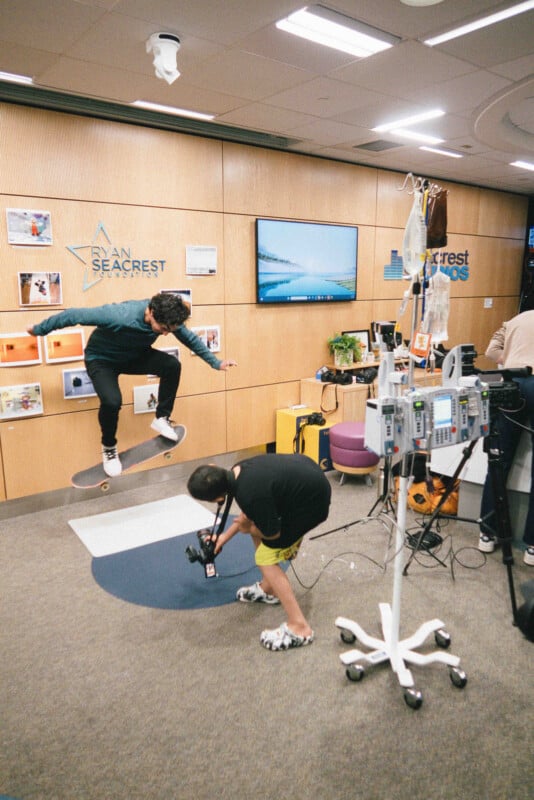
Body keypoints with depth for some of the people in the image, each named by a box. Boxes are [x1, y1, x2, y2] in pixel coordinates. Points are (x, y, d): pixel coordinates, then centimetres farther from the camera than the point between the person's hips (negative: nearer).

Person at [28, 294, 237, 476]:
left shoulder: (167, 318, -22)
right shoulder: (119, 315, -39)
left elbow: (190, 338, -3)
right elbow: (74, 315, -27)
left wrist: (216, 362, 1)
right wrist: (39, 329, -14)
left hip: (134, 356, 5)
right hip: (101, 359, -4)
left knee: (172, 365, -22)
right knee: (112, 401, -30)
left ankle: (162, 419, -2)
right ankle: (108, 447, 0)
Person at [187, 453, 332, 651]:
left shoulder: (250, 495, -29)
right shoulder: (238, 471, -2)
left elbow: (272, 533, -11)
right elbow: (250, 513, 19)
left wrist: (248, 529, 8)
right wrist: (226, 535, 32)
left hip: (312, 499, -9)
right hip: (306, 476, 9)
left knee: (266, 557, -3)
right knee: (256, 521, 19)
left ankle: (299, 627, -1)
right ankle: (268, 588, 33)